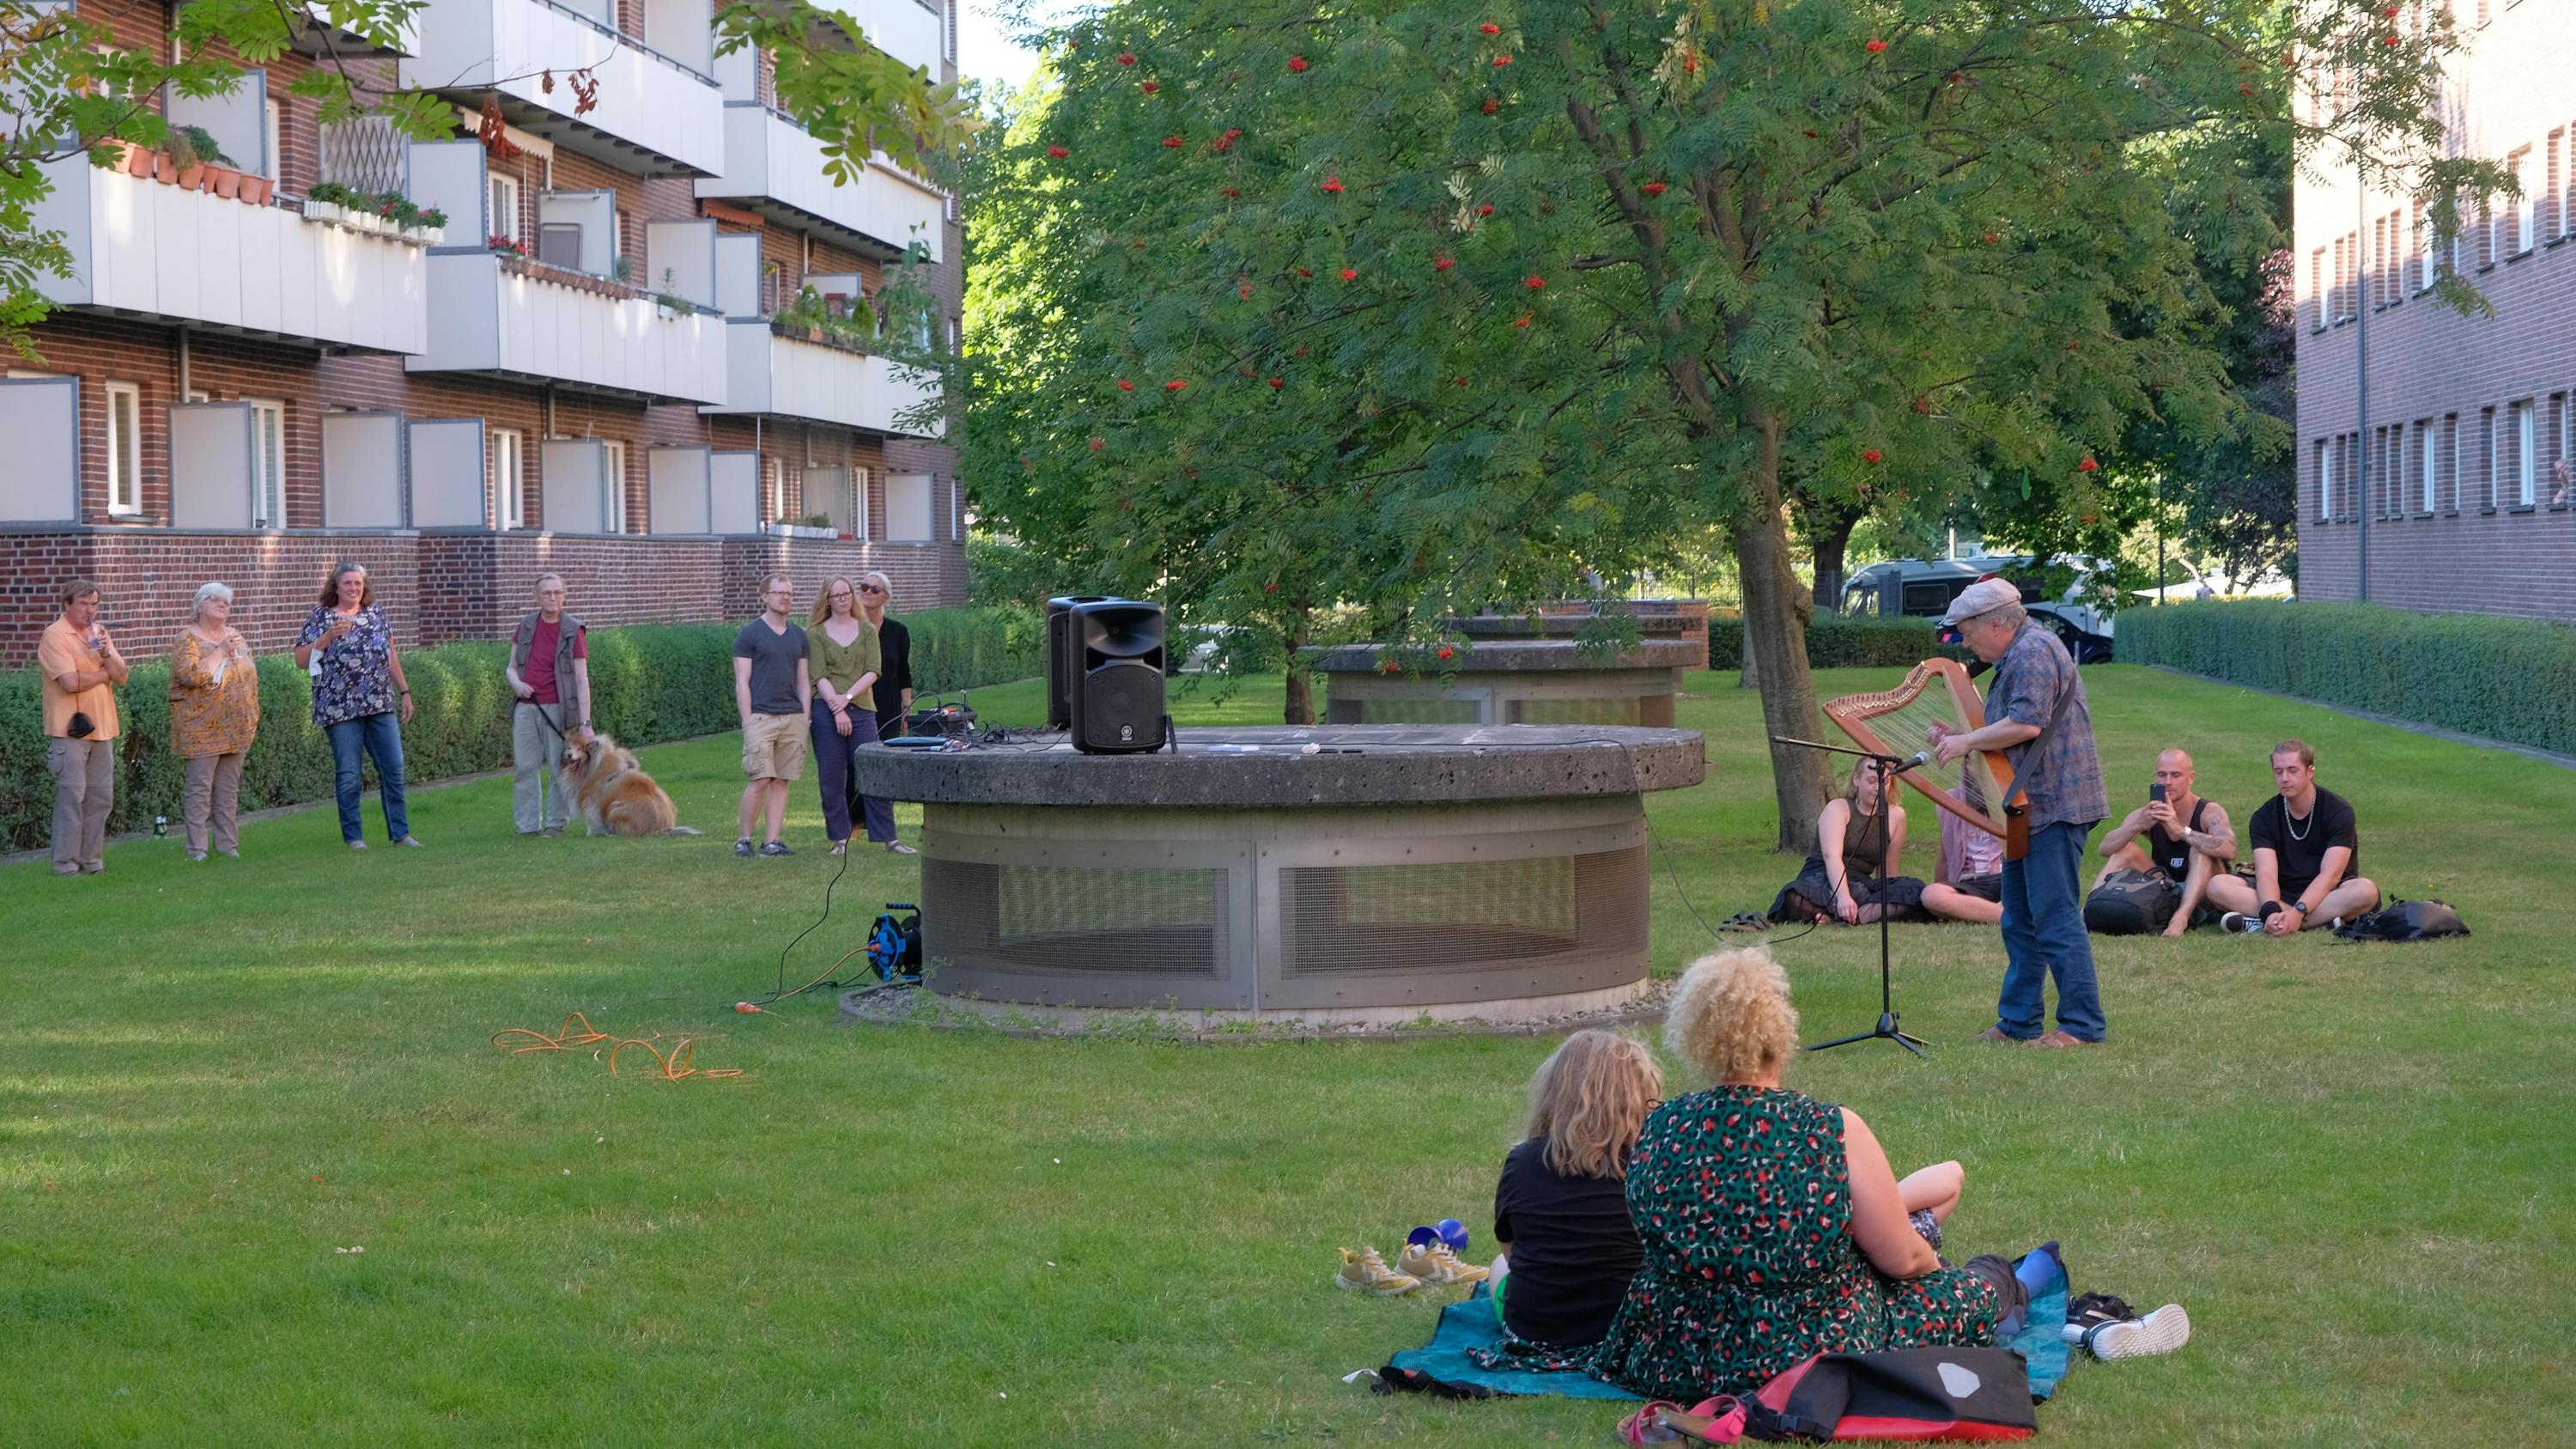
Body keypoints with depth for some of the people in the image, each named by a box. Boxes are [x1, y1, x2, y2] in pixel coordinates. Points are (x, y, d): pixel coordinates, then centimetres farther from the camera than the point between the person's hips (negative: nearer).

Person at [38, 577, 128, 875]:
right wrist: (106, 672, -3)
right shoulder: (55, 636, -8)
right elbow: (71, 682, -18)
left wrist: (105, 654, -10)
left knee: (101, 797, 8)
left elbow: (122, 677, 9)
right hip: (70, 729, -7)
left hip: (102, 728, 7)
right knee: (71, 796, -7)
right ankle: (66, 863, -2)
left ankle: (91, 860, 15)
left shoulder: (99, 632, 14)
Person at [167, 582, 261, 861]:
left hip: (236, 730, 6)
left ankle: (228, 845, 13)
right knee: (200, 788, -6)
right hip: (202, 730, -6)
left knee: (229, 790, 8)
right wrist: (220, 651, -16)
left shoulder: (236, 638, 15)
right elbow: (191, 675, -20)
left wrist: (253, 717, 14)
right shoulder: (187, 639, -4)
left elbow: (252, 678, 19)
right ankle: (197, 848, -3)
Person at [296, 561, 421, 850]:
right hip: (340, 708, -4)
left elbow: (391, 655, 17)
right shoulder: (319, 617, 0)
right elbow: (300, 660, -4)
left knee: (393, 769, 3)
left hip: (381, 706, 4)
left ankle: (400, 832, 10)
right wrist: (328, 636, -16)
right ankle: (353, 836, 10)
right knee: (348, 775, 0)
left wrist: (405, 691, 14)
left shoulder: (375, 613, 11)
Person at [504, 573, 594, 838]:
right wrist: (516, 682, -5)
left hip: (557, 709, -4)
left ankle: (556, 823, 8)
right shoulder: (526, 625, 10)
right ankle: (528, 825, 9)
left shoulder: (573, 631, -3)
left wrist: (585, 722, -13)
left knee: (561, 768, -2)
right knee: (524, 767, 3)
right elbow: (511, 666, 20)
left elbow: (582, 681, -6)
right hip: (526, 707, 4)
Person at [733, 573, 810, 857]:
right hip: (761, 716, -5)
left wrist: (805, 717, 9)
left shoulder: (798, 636, 16)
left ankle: (772, 841, 6)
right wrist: (748, 721, -10)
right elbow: (742, 682, -3)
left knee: (781, 781, 3)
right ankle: (742, 839, 0)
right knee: (760, 780, -11)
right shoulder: (749, 634, 0)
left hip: (793, 717, 5)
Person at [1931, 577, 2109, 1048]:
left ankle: (2083, 1026, -9)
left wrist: (1968, 741, -13)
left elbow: (2026, 724, -25)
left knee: (2056, 918, -11)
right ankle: (2018, 1021, 22)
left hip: (2053, 804, -11)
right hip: (2033, 807, 11)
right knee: (2020, 920, 15)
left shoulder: (2033, 652, -14)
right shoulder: (2019, 654, 20)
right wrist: (1956, 736, 11)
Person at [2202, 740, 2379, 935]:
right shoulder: (2265, 817, -1)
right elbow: (2266, 873, -14)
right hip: (2282, 894, 2)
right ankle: (2321, 922, -31)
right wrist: (2271, 911, -36)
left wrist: (2297, 912, -35)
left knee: (2366, 891, -36)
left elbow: (2330, 874, -19)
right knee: (2218, 886, -22)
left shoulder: (2338, 811, -9)